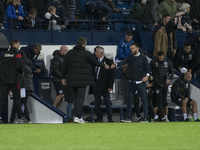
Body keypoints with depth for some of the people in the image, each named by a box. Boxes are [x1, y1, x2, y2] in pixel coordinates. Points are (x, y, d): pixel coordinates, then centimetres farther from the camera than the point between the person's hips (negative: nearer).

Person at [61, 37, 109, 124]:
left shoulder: (69, 53, 9)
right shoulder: (86, 54, -5)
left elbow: (64, 66, 8)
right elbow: (95, 62, 7)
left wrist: (63, 77, 14)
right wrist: (104, 66, 25)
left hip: (72, 79, 5)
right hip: (82, 79, -5)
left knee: (76, 97, 13)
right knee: (80, 97, -7)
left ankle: (77, 116, 12)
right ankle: (78, 117, -17)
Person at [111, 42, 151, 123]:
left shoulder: (143, 58, -2)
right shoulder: (130, 57, 8)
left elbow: (147, 68, -6)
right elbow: (123, 62, -7)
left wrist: (147, 75, -25)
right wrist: (116, 64, -27)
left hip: (140, 82, -4)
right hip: (131, 82, 4)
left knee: (143, 99, -1)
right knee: (128, 98, 1)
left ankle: (145, 118, 3)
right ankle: (128, 117, 6)